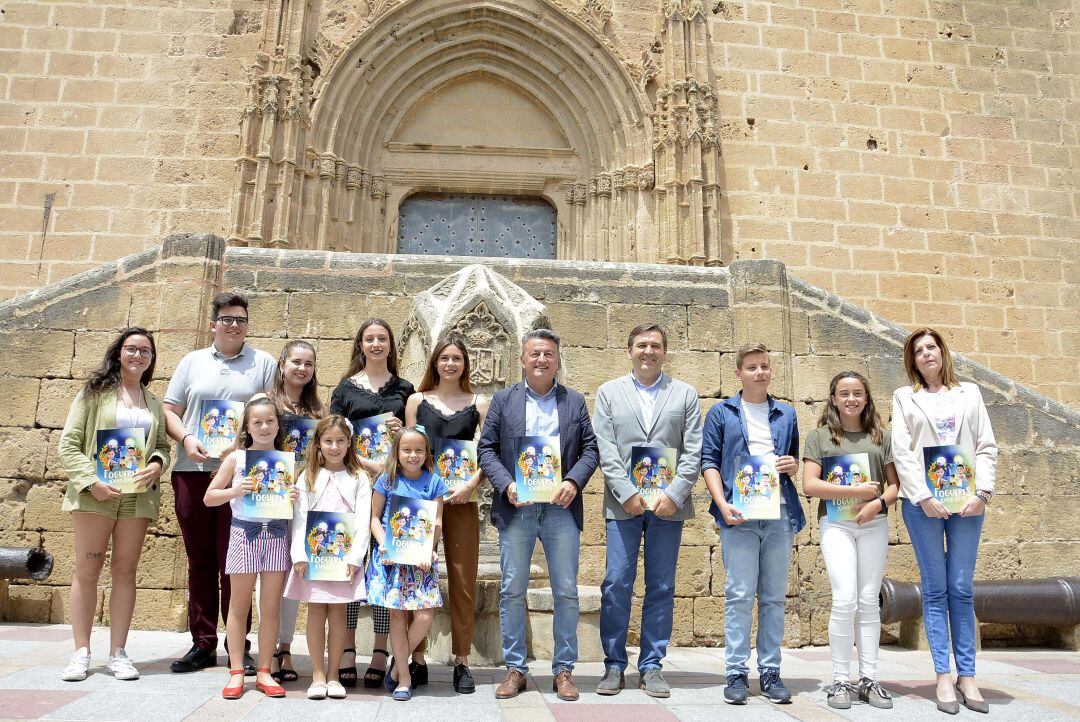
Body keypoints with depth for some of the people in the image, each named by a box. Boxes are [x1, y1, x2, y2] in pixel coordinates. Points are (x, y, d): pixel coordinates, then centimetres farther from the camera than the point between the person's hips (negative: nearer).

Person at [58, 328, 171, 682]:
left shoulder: (154, 402, 15)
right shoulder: (96, 392, 3)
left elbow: (162, 444, 16)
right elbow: (68, 444, -1)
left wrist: (157, 465, -7)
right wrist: (91, 481, -13)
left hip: (138, 495, 3)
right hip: (95, 494, -3)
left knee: (125, 571, 5)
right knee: (86, 570, 2)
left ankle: (117, 653, 11)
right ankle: (81, 653, 12)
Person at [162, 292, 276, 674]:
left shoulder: (263, 363, 8)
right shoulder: (192, 362, 15)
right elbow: (170, 411, 13)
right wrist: (186, 438, -7)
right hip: (192, 472, 3)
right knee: (200, 560, 8)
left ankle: (239, 646, 9)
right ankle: (203, 643, 18)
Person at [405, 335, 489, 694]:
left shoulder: (478, 404, 8)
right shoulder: (417, 400, 9)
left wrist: (471, 484, -13)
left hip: (462, 500, 0)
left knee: (462, 581, 3)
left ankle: (461, 661, 13)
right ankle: (417, 660, 13)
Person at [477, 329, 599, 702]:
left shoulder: (575, 401, 11)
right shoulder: (503, 399, 8)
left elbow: (590, 447, 7)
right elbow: (486, 448, 4)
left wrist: (573, 481, -10)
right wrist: (506, 485, -10)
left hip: (561, 508, 1)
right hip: (516, 508, 0)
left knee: (567, 593, 4)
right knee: (512, 591, 4)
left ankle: (564, 670, 17)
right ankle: (515, 669, 17)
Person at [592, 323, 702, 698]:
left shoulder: (685, 394, 10)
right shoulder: (609, 392, 10)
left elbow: (693, 452, 3)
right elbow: (605, 450, 1)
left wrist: (674, 495, -9)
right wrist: (627, 493, -10)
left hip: (668, 503, 1)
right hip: (623, 503, 0)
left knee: (661, 588, 6)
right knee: (616, 586, 0)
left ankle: (652, 666, 17)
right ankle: (614, 666, 13)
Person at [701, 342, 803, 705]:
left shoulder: (786, 414, 16)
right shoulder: (721, 413, 6)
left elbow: (796, 459, 23)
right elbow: (709, 461, 2)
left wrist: (793, 464, -1)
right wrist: (723, 504, -10)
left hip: (780, 512, 3)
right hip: (739, 513, -3)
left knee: (774, 596, 7)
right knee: (740, 595, -2)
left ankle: (770, 672, 16)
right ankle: (737, 673, 6)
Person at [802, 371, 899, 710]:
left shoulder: (881, 436, 12)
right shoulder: (820, 436, 4)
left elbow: (895, 484, 10)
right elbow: (809, 485, -4)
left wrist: (879, 503, -10)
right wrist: (855, 491, -11)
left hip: (874, 524, 3)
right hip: (836, 524, -2)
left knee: (869, 602, 5)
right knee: (845, 600, -10)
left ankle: (869, 679, 14)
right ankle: (840, 681, 0)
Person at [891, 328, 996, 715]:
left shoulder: (969, 393, 15)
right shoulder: (905, 397, 9)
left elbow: (986, 446, 8)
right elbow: (902, 452, 0)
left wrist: (982, 492, -5)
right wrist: (923, 497, -10)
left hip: (966, 501, 1)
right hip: (922, 502, -1)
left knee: (962, 589, 2)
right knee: (935, 589, 1)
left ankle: (967, 676, 8)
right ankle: (943, 676, 5)